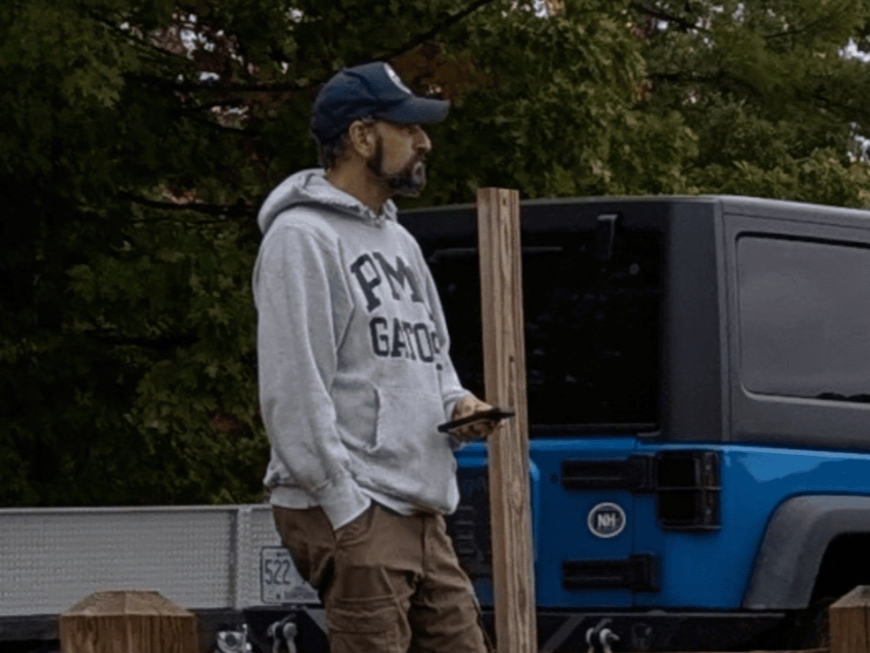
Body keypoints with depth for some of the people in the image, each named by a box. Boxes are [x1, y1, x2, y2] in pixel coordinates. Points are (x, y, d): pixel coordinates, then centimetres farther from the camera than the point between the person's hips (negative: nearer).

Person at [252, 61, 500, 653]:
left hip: (422, 514, 9)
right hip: (349, 515, -9)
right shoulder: (302, 238, -9)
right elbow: (295, 388, -15)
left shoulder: (399, 242, 21)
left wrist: (457, 404, 6)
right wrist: (346, 507, -19)